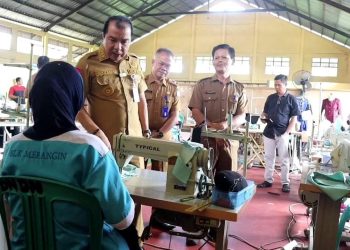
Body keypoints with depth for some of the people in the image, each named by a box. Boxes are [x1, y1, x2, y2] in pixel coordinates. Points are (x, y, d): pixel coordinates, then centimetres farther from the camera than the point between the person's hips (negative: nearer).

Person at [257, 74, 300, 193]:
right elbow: (265, 112, 18)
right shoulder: (270, 97, 9)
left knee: (284, 159, 2)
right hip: (269, 131, 4)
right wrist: (263, 117, -6)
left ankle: (285, 183, 9)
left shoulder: (291, 99, -2)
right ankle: (268, 180, 18)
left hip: (282, 133, -4)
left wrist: (286, 132, -12)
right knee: (269, 157, 9)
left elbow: (294, 118, -3)